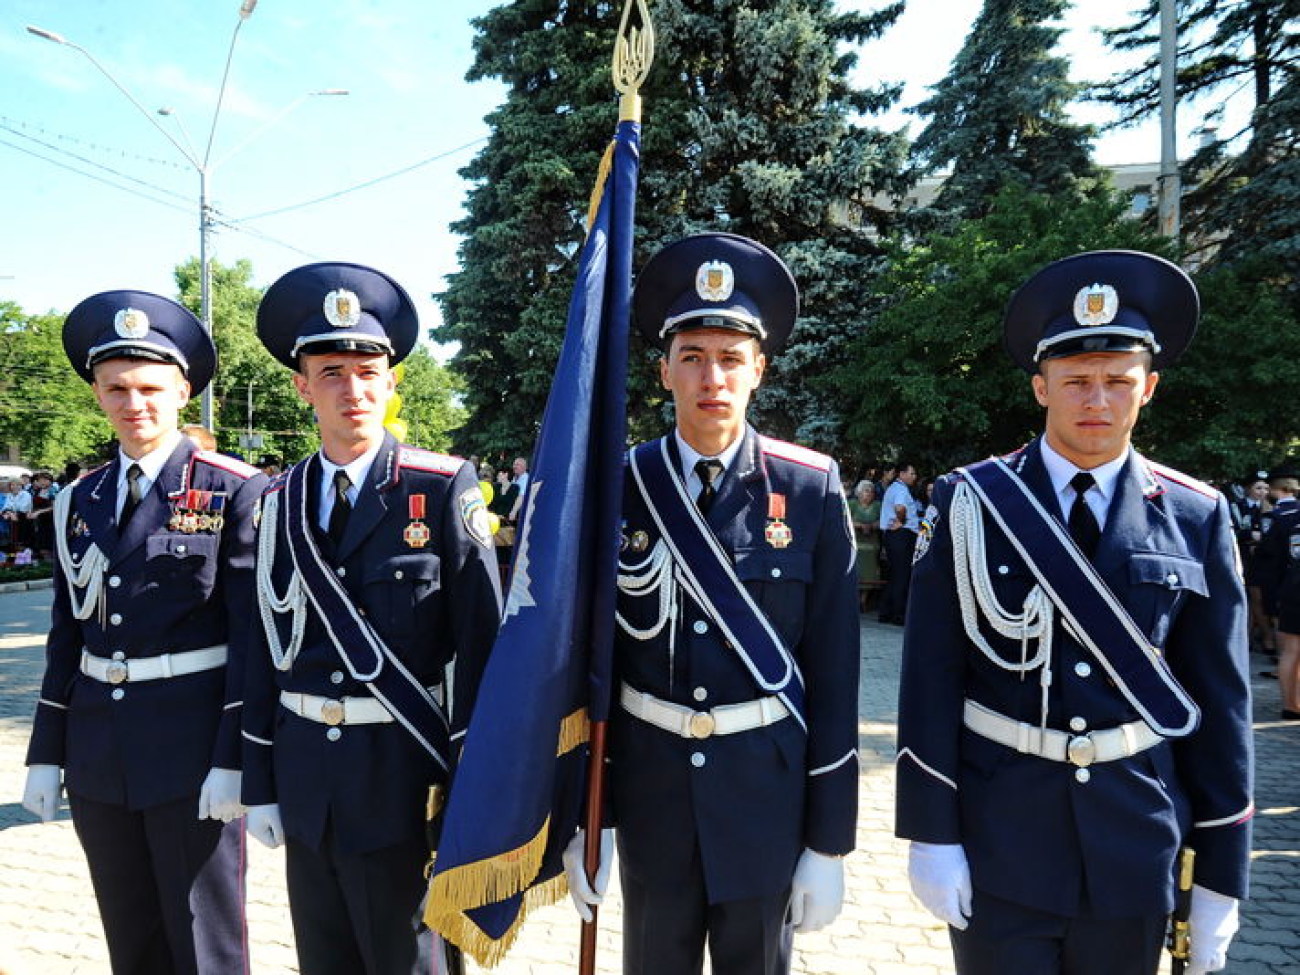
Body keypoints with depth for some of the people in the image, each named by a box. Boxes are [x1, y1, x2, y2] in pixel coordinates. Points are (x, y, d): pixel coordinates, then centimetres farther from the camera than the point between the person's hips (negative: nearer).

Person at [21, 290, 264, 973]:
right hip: (97, 753, 5)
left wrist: (233, 761, -14)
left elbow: (252, 634, -11)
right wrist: (46, 755, 10)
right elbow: (66, 634, 12)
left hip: (192, 745, -5)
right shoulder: (79, 501, 8)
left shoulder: (234, 491, -8)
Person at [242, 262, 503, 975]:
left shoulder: (444, 488, -10)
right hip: (305, 776, 5)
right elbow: (267, 646, 7)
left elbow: (480, 643, -11)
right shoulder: (281, 503, 3)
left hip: (403, 772, -4)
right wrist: (260, 784, 8)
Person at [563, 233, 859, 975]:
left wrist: (830, 841, -4)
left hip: (769, 793, -1)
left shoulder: (813, 488, -9)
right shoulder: (620, 489, -5)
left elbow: (834, 672, -7)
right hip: (649, 792, 1)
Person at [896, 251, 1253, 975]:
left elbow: (1221, 703, 2)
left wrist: (1222, 873, 3)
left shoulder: (1197, 519, -1)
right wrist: (930, 832, -8)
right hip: (998, 835, -2)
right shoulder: (972, 503, -7)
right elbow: (932, 675, -7)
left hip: (1136, 841, 2)